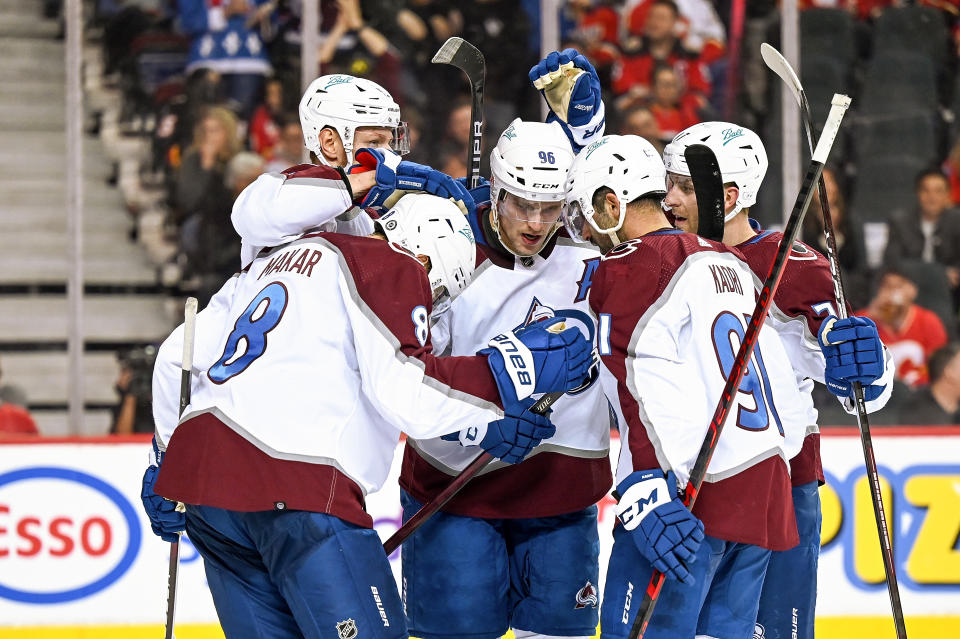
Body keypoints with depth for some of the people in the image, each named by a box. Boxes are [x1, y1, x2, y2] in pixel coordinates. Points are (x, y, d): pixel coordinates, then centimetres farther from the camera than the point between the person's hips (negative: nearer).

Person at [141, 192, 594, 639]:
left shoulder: (280, 258, 27)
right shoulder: (395, 268, 0)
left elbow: (179, 353, 27)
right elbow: (405, 396, -13)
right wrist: (513, 369, -8)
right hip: (293, 488, -9)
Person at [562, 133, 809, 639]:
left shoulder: (627, 269, -5)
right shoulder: (729, 265, 20)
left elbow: (646, 397, -16)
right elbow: (784, 391, 24)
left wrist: (647, 497, -21)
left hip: (690, 502, -8)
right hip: (763, 498, 8)